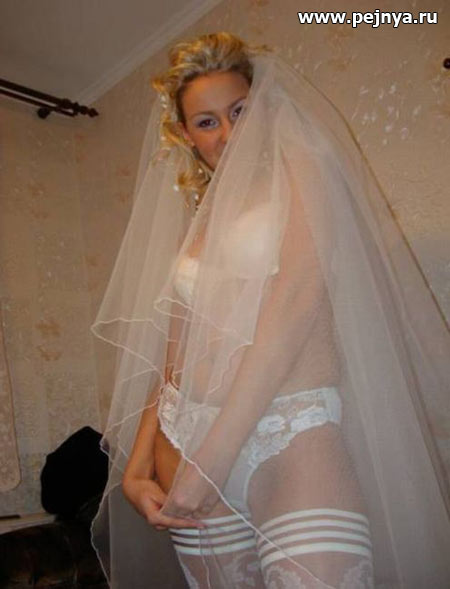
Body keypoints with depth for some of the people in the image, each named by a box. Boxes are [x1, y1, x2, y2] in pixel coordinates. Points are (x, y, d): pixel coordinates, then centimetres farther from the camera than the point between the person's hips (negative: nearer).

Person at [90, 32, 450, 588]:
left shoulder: (300, 172, 2)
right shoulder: (197, 219, 18)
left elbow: (293, 313, -12)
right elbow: (175, 351, 13)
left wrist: (210, 456, -15)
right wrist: (138, 463, 6)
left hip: (292, 437, -4)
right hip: (186, 440, 5)